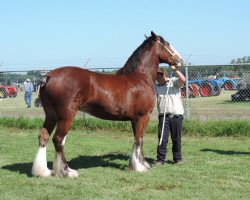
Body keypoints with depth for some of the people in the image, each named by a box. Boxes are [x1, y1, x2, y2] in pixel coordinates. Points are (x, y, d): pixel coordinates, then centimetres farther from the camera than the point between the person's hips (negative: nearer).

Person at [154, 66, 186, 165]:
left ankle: (177, 158, 19)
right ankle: (160, 159, 3)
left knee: (176, 138, 7)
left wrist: (175, 70, -19)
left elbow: (183, 80, -15)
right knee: (162, 138, -4)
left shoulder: (174, 82, 4)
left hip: (176, 114, -2)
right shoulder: (156, 87, 11)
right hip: (163, 115, 2)